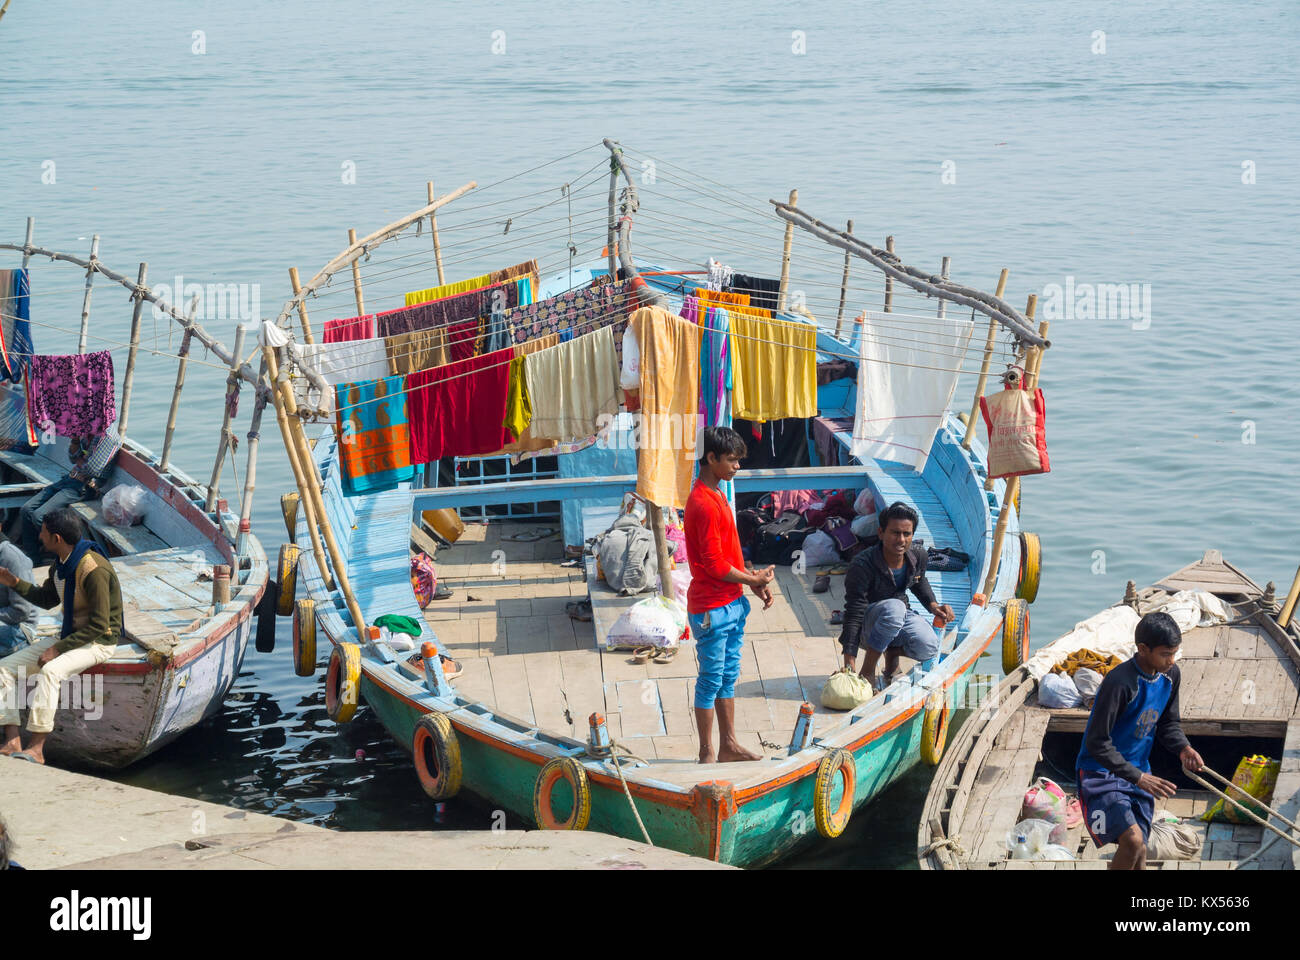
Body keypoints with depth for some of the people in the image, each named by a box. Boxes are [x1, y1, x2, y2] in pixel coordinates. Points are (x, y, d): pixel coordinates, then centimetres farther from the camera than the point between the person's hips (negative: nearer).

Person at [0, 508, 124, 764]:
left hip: (98, 642, -9)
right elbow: (46, 599, 23)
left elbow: (99, 626, -24)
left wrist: (58, 649, -23)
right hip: (70, 636, 9)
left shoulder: (93, 570, -24)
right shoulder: (61, 564, 5)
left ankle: (36, 748, -33)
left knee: (49, 672, -36)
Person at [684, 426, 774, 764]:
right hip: (711, 609, -10)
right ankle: (707, 755, 10)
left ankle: (728, 745, 25)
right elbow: (715, 565, -22)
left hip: (732, 603, 10)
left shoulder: (716, 495, 10)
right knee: (711, 680, 0)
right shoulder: (703, 504, -22)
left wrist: (754, 582, 7)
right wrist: (753, 579, -9)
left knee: (728, 677, 16)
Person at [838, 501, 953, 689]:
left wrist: (934, 606, -2)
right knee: (894, 607, -39)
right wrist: (849, 665, -35)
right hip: (869, 627, -4)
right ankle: (867, 673, -25)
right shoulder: (862, 566, -27)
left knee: (928, 648, -28)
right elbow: (854, 614, -29)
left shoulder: (918, 555, -10)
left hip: (901, 617, 4)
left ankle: (893, 651, 7)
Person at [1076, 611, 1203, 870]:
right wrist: (1138, 777, -26)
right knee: (1132, 841, -23)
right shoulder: (1119, 682, -25)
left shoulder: (1170, 675, -1)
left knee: (1138, 857, 10)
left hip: (1139, 772, 7)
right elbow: (1097, 742, -23)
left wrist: (1182, 748, -8)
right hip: (1101, 772, -7)